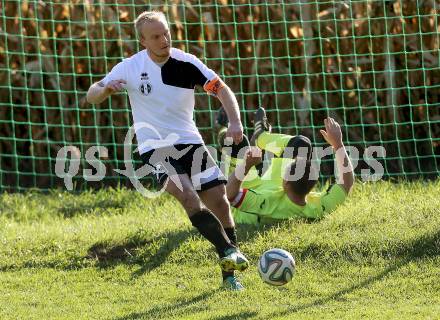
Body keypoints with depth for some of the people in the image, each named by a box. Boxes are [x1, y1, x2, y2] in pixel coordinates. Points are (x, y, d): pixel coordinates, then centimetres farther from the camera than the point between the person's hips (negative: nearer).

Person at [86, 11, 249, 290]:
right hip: (154, 148, -3)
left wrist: (235, 121, -21)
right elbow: (92, 96, -2)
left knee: (219, 200, -3)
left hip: (189, 141, 3)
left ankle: (229, 273, 10)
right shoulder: (130, 68, -8)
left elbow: (222, 89, -3)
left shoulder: (186, 63, -6)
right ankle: (229, 251, -27)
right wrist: (106, 89, -26)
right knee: (187, 195, -27)